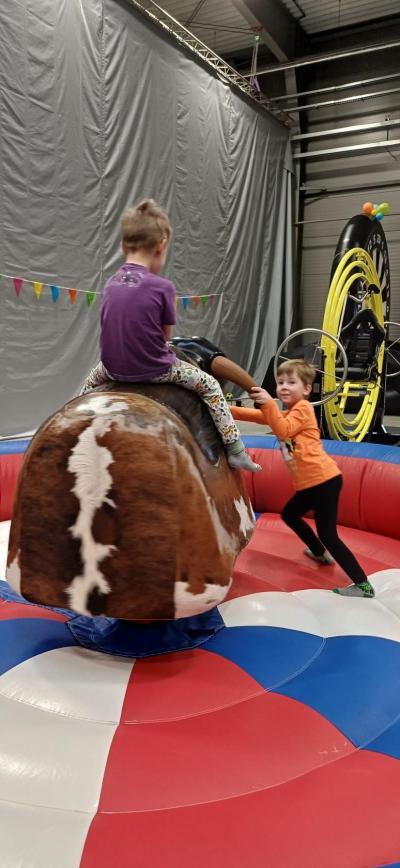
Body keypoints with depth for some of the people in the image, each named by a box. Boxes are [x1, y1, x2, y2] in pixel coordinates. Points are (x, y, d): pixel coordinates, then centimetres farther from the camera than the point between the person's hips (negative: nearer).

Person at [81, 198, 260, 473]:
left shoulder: (110, 285, 2)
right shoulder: (162, 287, -13)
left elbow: (118, 329, 8)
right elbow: (165, 336, -4)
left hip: (114, 367, 5)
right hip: (154, 369, -5)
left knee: (91, 381, 39)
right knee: (210, 386, 14)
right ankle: (235, 451, 15)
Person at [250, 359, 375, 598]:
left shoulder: (303, 408, -10)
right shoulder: (289, 413, 19)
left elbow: (282, 431, -22)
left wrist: (268, 403, -26)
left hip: (324, 479, -10)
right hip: (309, 482, 10)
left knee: (327, 534, -11)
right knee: (289, 515, 26)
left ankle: (363, 585, -6)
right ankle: (321, 553, 43)